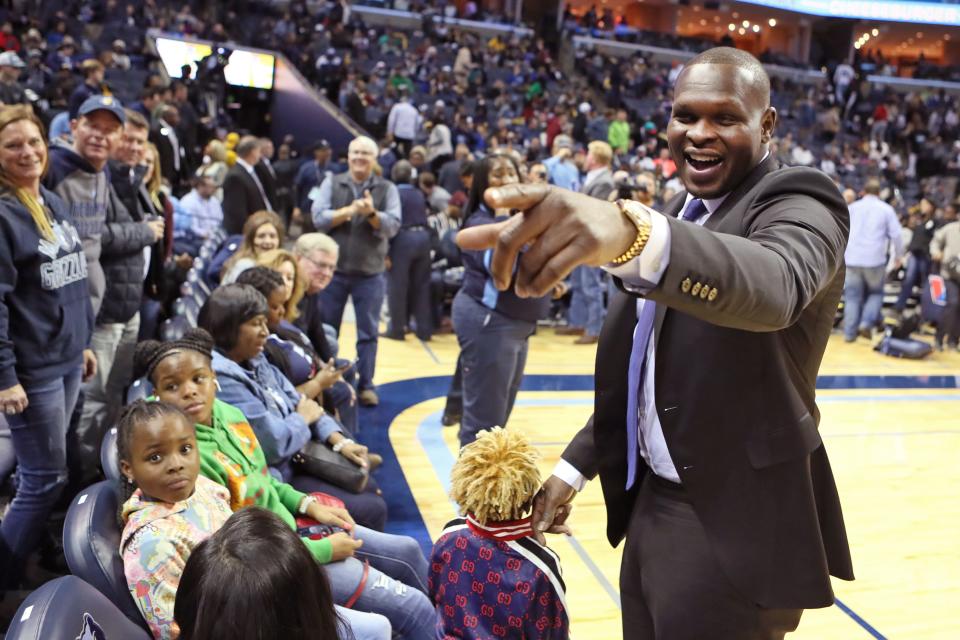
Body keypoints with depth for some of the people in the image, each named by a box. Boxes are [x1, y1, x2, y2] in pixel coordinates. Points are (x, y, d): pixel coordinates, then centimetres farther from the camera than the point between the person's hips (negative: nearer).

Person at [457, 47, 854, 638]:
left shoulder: (799, 203, -13)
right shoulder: (681, 211, 11)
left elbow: (774, 285, -39)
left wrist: (633, 233, -57)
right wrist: (577, 465, 9)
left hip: (732, 524, -7)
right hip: (653, 502, 7)